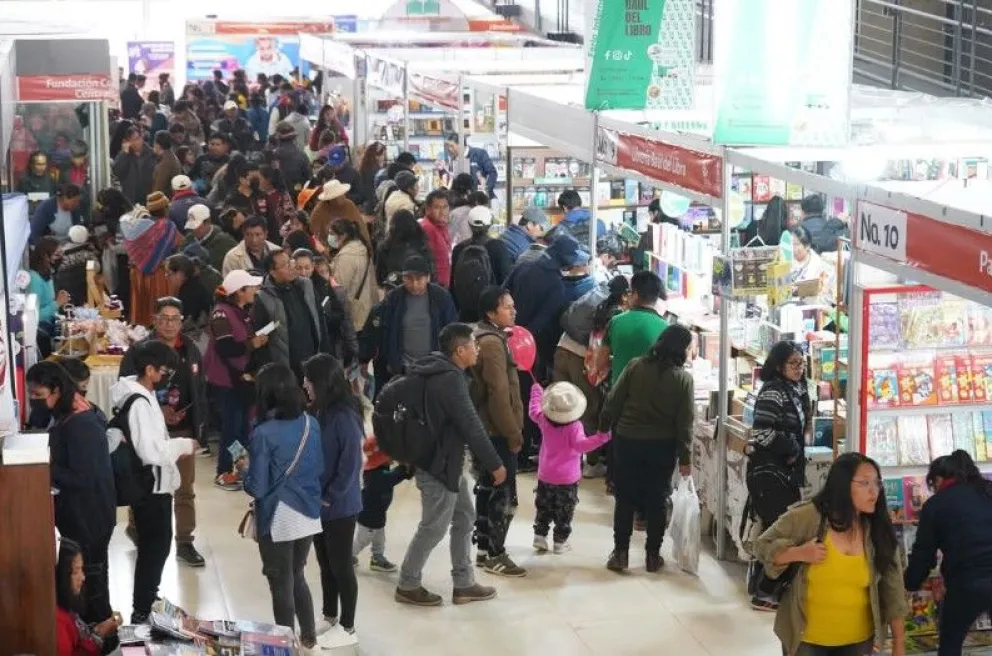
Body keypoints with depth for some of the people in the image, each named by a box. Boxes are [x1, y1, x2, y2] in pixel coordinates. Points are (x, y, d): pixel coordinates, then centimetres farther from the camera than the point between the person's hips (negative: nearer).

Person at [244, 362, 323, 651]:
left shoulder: (263, 433, -19)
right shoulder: (312, 424, -2)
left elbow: (256, 488, -16)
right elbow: (320, 470, 7)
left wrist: (244, 472, 3)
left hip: (278, 520, -5)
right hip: (308, 515, 5)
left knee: (282, 584, 11)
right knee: (297, 576, 25)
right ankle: (309, 634, 32)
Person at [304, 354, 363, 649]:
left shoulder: (344, 417, -20)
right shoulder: (318, 412, 3)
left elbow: (350, 463, -20)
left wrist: (329, 498, -16)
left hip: (339, 506, -7)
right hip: (318, 503, 7)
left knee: (341, 566, 4)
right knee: (325, 564, 18)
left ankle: (347, 628, 16)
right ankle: (330, 618, 32)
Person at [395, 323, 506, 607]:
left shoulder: (439, 371, 7)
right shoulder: (450, 380, -24)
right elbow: (471, 426, -24)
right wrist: (495, 464, -18)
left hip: (447, 461, 10)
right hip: (439, 465, -10)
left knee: (464, 518, 16)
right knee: (434, 527, 2)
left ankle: (463, 584, 22)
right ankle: (407, 585, 15)